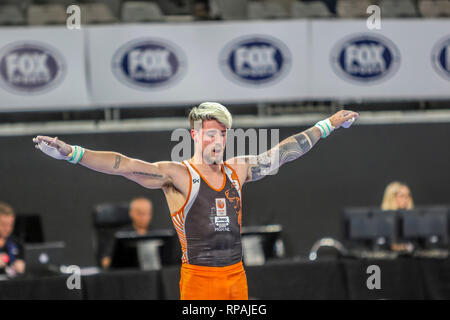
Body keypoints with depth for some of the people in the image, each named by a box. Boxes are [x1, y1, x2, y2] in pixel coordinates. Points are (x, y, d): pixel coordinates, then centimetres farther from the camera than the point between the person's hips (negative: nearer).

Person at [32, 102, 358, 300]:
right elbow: (126, 166, -17)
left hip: (236, 275, 5)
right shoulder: (178, 175, -6)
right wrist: (71, 153, -29)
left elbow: (283, 152, 20)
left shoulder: (237, 170, 11)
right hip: (199, 277, -5)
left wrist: (329, 124, 26)